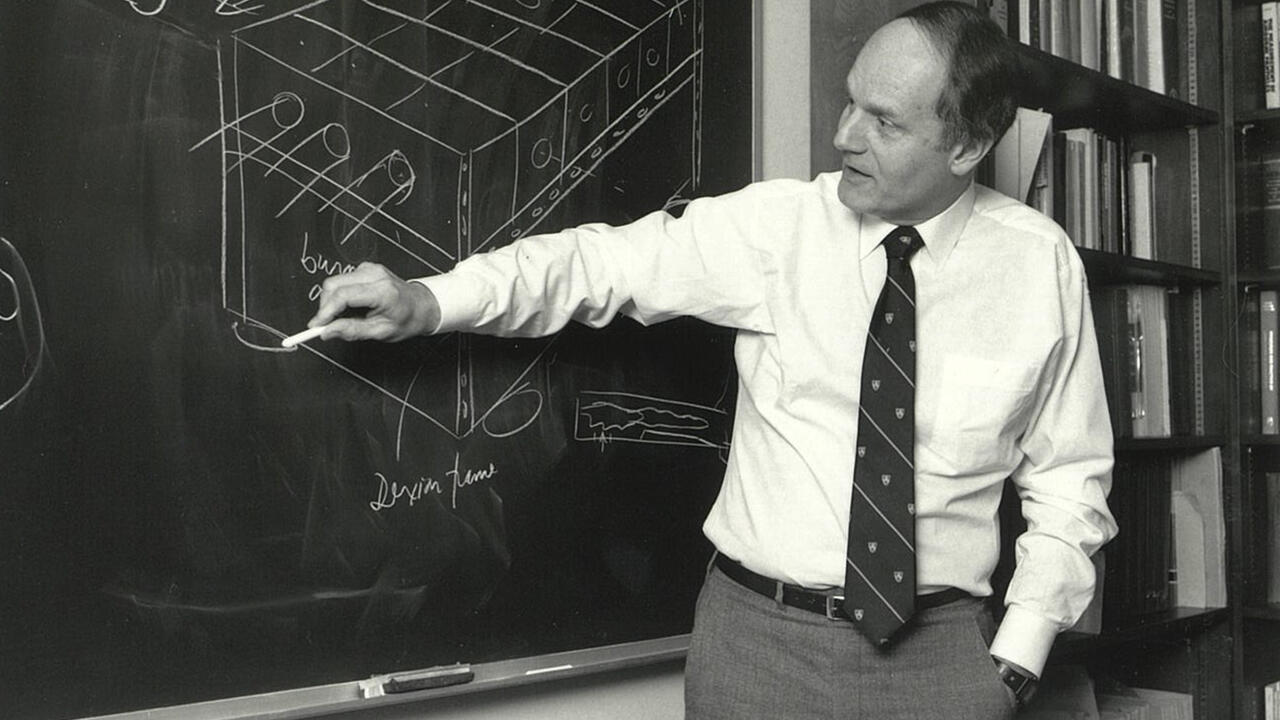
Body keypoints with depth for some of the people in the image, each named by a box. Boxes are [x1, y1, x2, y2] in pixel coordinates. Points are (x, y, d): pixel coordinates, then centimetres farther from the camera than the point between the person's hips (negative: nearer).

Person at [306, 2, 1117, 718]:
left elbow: (1069, 477, 4)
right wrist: (430, 300, -18)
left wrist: (1018, 655, -3)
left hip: (942, 650, 1)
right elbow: (603, 262, -5)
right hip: (760, 631, 0)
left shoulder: (1041, 263, -2)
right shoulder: (776, 225, -5)